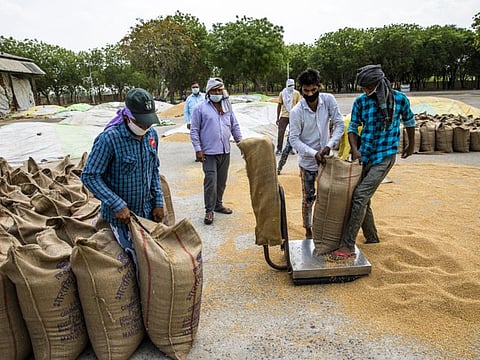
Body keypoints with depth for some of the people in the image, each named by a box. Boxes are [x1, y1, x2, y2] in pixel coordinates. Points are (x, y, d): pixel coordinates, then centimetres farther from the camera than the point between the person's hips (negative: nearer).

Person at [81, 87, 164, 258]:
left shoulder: (152, 135, -2)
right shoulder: (109, 138, -21)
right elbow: (89, 176, -18)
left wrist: (158, 202, 4)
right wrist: (117, 205, -22)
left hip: (147, 210, 6)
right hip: (120, 212, -6)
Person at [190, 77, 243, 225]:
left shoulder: (227, 107, 11)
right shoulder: (200, 108, -3)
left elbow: (235, 126, 19)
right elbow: (194, 131, -4)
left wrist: (240, 142, 14)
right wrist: (198, 149, -10)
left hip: (225, 151, 5)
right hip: (209, 152, -5)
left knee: (222, 181, 14)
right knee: (211, 181, -7)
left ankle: (218, 204, 30)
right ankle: (209, 210, 5)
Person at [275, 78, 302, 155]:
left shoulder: (297, 93, -1)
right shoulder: (282, 93, 1)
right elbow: (279, 106, 6)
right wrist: (277, 118, 4)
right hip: (284, 116, 0)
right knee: (280, 133, -4)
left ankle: (290, 148, 21)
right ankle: (279, 149, 5)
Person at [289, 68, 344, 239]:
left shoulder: (329, 100, -11)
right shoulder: (296, 111, -18)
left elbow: (339, 125, -10)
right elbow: (294, 139, -16)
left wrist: (329, 145, -23)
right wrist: (314, 153, -26)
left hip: (325, 158, 3)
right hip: (307, 161, -3)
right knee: (308, 198, 8)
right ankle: (308, 229, 28)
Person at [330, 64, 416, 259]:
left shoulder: (400, 99, -5)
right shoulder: (360, 101, -2)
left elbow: (409, 121, 12)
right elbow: (353, 127, 4)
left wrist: (411, 145, 24)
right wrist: (354, 149, -14)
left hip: (384, 157, -4)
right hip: (363, 157, 4)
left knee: (360, 196, -18)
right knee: (361, 199, 10)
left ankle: (347, 246, -16)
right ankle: (371, 237, 31)